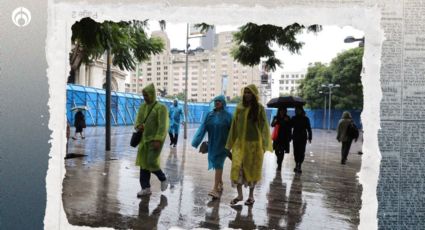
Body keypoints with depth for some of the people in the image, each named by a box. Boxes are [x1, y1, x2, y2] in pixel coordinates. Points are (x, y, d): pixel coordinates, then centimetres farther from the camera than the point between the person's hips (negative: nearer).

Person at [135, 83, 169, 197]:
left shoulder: (161, 108, -12)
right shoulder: (142, 107, 10)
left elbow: (163, 126, -20)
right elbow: (137, 122, 8)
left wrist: (158, 140, -28)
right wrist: (139, 126, -17)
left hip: (156, 140, -7)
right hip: (145, 139, 7)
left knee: (151, 163, -12)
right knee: (143, 163, 5)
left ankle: (163, 179, 15)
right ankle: (146, 188, 14)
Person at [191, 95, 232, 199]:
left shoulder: (227, 116, -5)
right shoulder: (209, 115, 5)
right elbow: (203, 128, -1)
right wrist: (196, 141, -9)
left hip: (222, 144, -4)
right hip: (212, 144, 4)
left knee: (218, 164, -9)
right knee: (217, 164, 14)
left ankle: (215, 189, -9)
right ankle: (220, 183, 34)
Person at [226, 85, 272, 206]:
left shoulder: (259, 108, -4)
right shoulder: (239, 107, 4)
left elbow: (264, 126, -4)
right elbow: (234, 125, 7)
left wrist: (264, 144, -11)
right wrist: (231, 143, 7)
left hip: (254, 143, -2)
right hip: (240, 143, 2)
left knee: (252, 169, 8)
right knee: (237, 167, -5)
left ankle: (251, 195, 24)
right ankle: (239, 195, 11)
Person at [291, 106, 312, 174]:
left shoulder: (305, 118, 1)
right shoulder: (293, 118, 6)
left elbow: (308, 129, 2)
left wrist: (309, 137, -2)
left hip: (303, 138, -2)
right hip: (295, 138, 2)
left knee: (301, 152, -7)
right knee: (296, 152, 5)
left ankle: (299, 166, -2)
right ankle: (297, 165, 17)